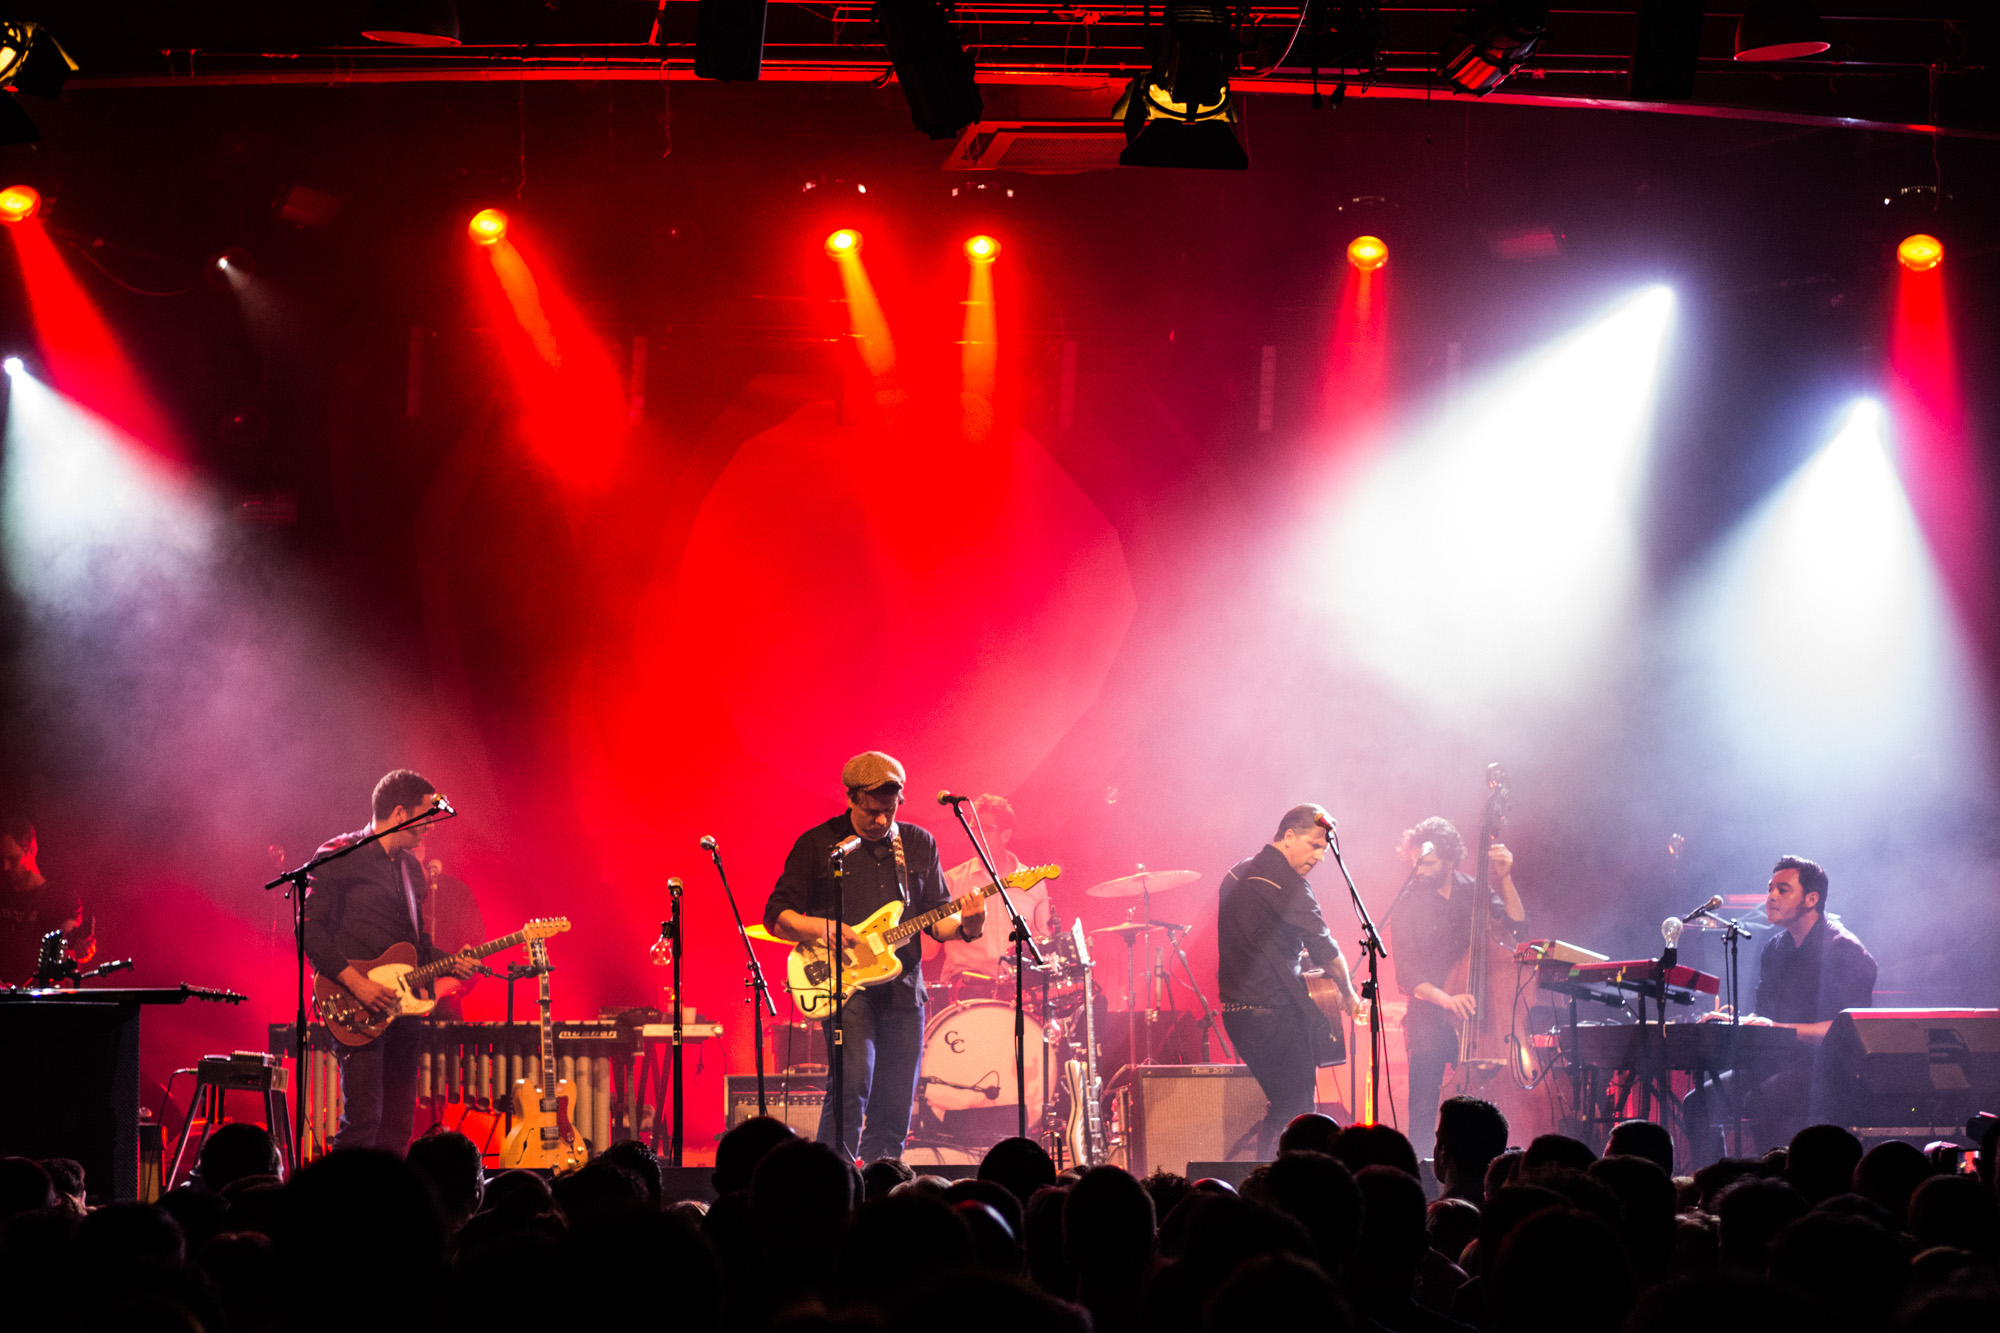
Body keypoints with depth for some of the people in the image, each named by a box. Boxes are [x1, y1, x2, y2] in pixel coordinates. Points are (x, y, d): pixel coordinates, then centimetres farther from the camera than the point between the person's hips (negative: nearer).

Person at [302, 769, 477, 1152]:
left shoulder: (411, 868, 19)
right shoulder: (341, 857, -6)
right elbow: (310, 928, -13)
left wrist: (447, 963, 6)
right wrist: (356, 982, -20)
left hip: (402, 1009, 8)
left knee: (398, 1125, 6)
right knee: (362, 1120, -16)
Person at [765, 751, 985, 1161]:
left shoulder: (919, 844, 12)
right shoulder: (817, 845, 1)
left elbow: (936, 918, 15)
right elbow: (776, 917, 1)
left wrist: (963, 926, -7)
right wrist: (822, 928, -17)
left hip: (903, 989, 4)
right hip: (846, 985, -4)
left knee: (895, 1112, 4)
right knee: (852, 1089, -22)